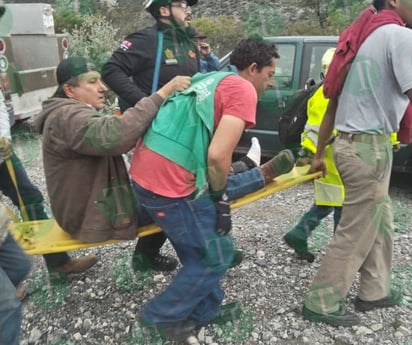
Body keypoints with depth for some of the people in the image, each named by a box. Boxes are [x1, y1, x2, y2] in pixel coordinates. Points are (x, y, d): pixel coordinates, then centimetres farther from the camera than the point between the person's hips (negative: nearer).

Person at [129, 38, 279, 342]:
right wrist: (221, 199, -1)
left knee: (199, 251, 23)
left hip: (145, 174, 9)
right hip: (171, 185, -9)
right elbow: (217, 156, -18)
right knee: (216, 256, 9)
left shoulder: (208, 80, 20)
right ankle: (162, 316, 23)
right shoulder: (243, 90, -6)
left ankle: (206, 310, 39)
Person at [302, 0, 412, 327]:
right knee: (356, 232, 2)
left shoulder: (366, 37, 17)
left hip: (351, 141, 9)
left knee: (380, 223, 20)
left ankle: (374, 291, 32)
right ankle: (322, 303, 14)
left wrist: (319, 153, 19)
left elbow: (332, 105, 16)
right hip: (370, 146, -9)